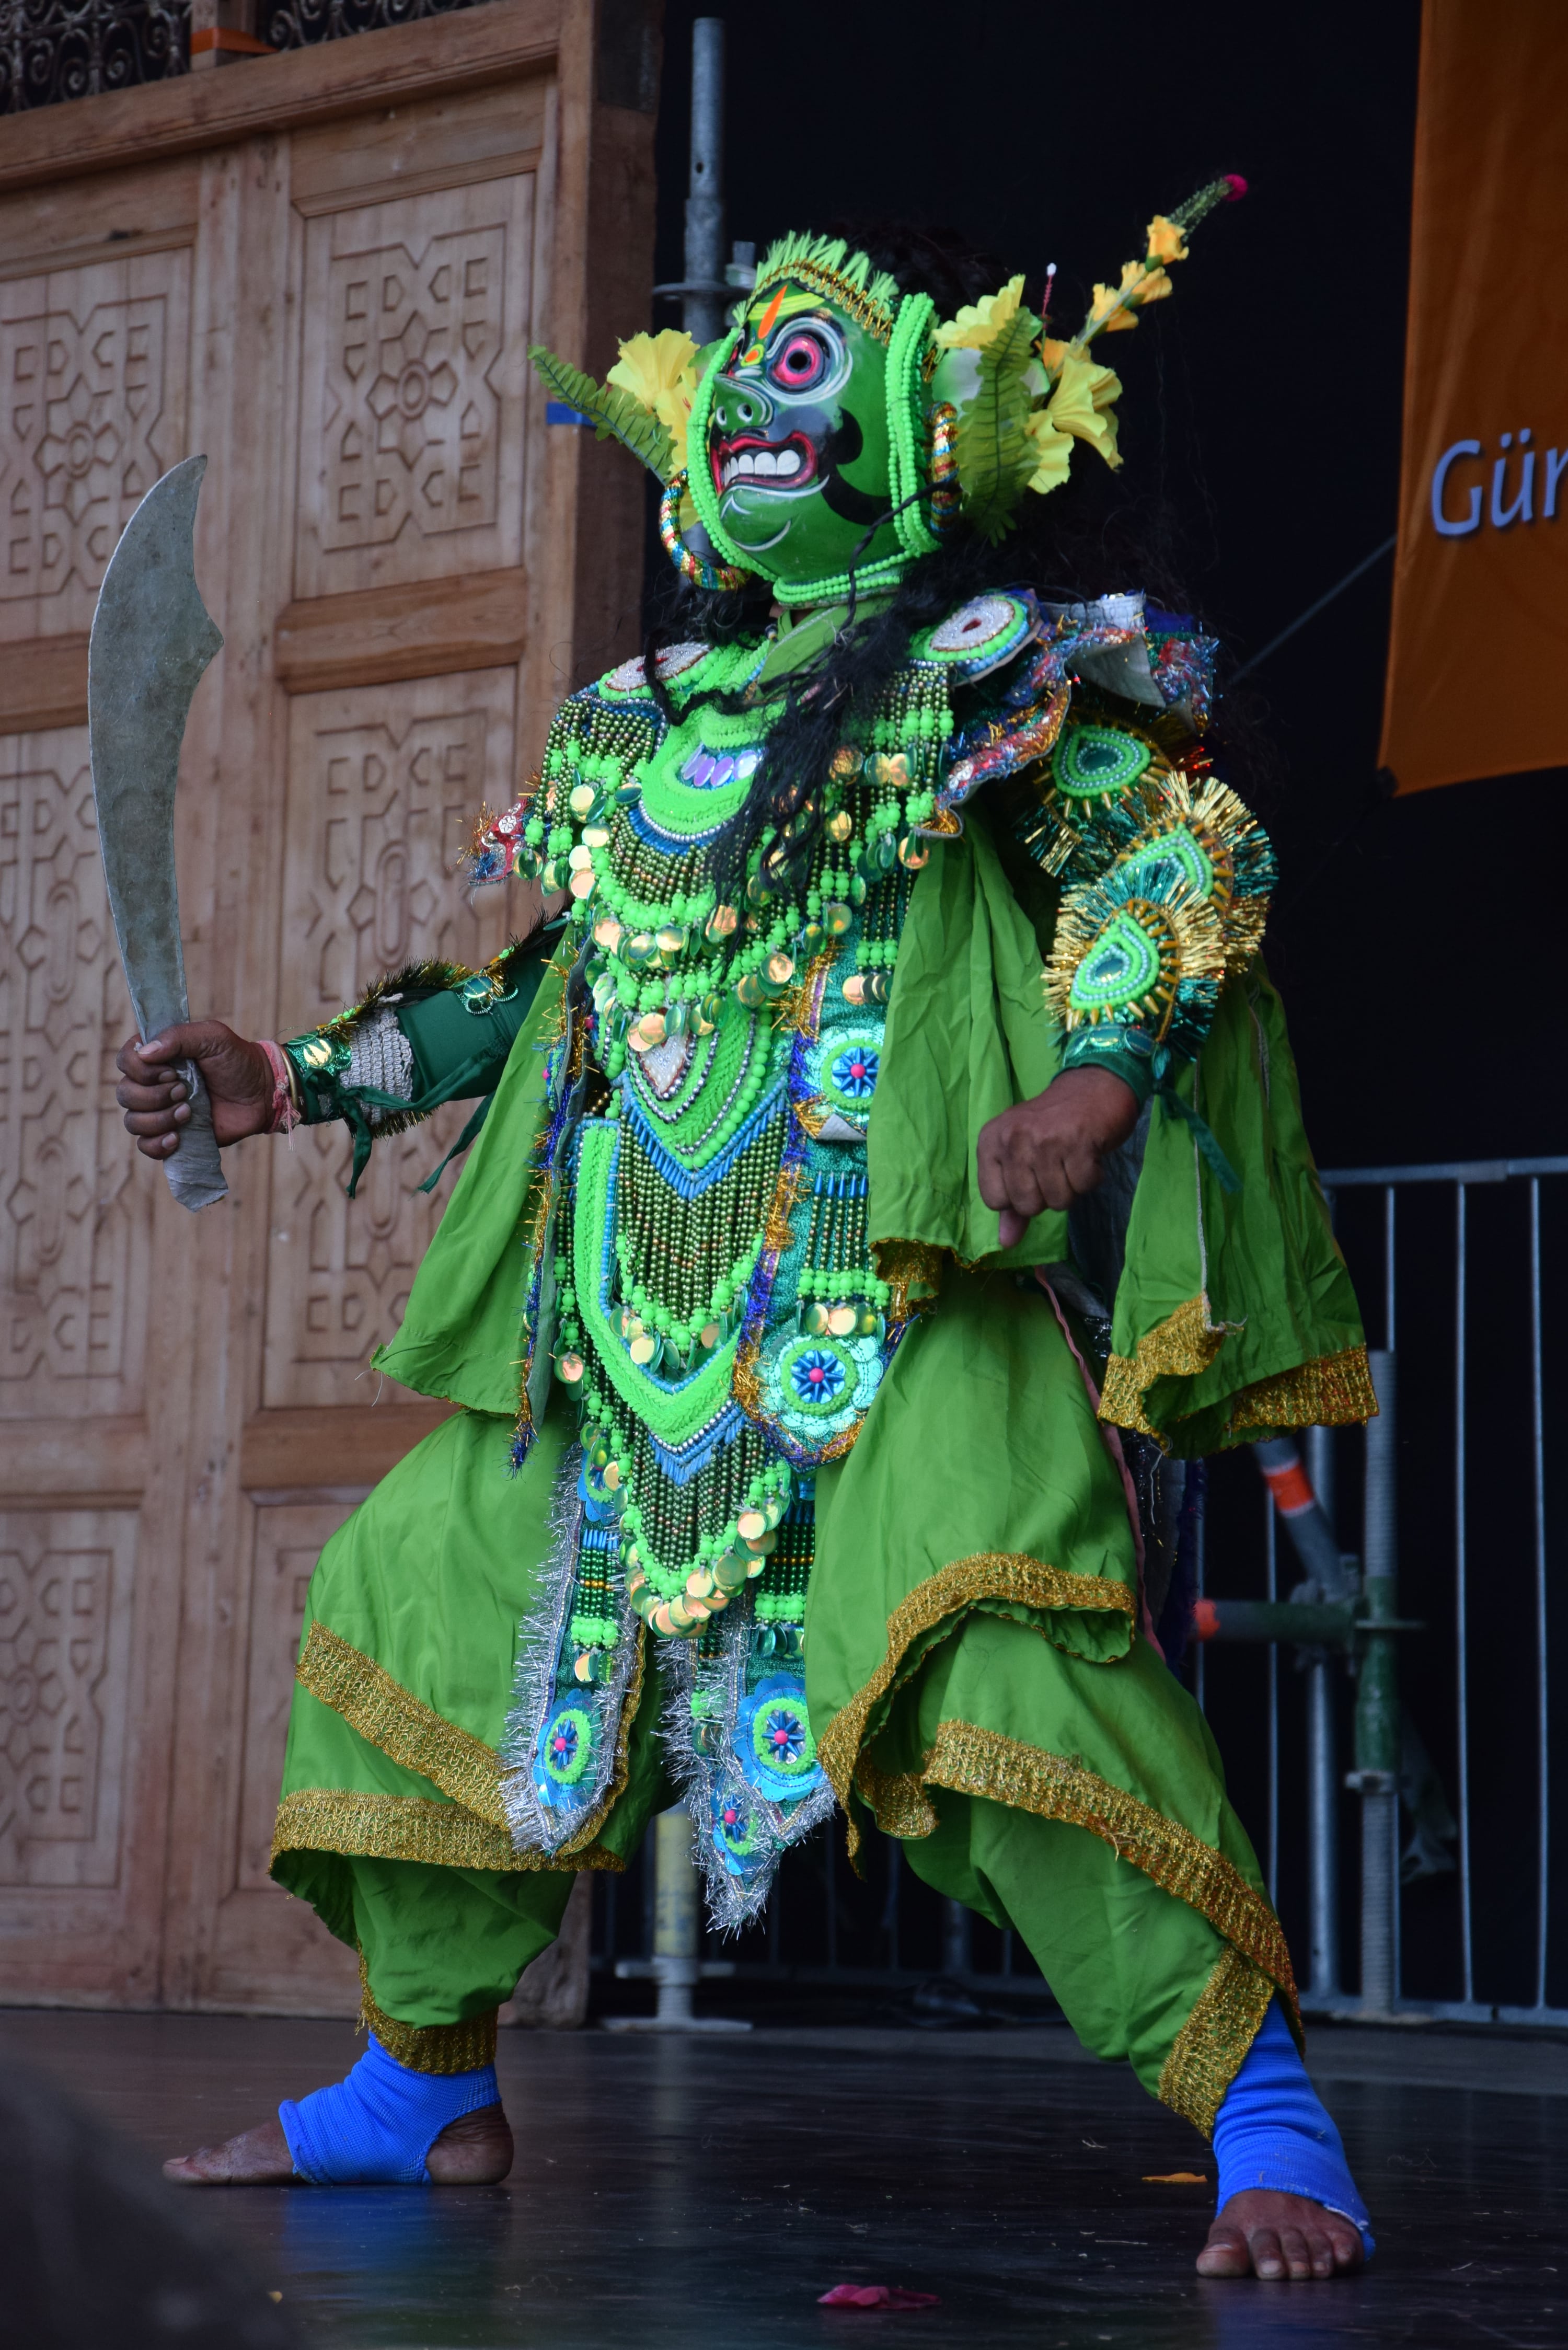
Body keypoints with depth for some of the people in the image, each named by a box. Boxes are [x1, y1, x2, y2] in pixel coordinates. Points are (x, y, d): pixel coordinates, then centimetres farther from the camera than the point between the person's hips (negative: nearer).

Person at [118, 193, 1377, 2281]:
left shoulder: (996, 661, 4)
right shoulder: (630, 729, 22)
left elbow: (1182, 854, -6)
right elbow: (525, 990, 29)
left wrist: (1099, 1070, -22)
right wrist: (289, 1078, 23)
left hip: (909, 1283, -7)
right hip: (629, 1324, 8)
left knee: (997, 1636, -28)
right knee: (406, 1585, 9)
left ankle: (1264, 2116, -20)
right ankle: (431, 2088, 24)